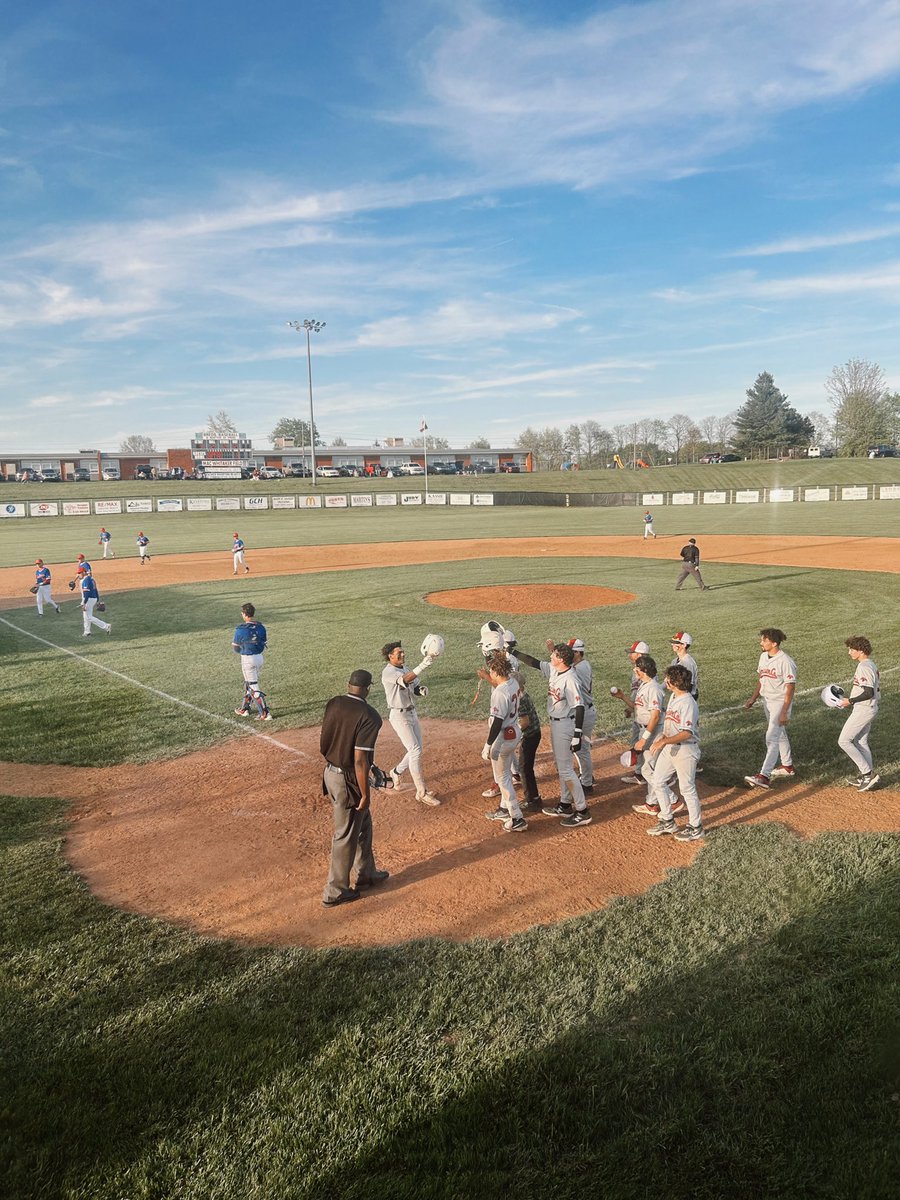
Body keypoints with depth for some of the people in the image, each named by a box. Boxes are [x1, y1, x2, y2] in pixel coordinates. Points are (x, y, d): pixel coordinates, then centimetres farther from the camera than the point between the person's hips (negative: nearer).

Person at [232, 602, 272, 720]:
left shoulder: (240, 630, -17)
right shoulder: (261, 626, 0)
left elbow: (236, 648, -7)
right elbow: (265, 642, 6)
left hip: (248, 659, -7)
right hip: (259, 657, 7)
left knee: (254, 688, -1)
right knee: (248, 684, 23)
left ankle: (265, 713, -3)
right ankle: (245, 709, 35)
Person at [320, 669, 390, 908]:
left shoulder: (333, 704, -2)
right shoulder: (368, 716, -22)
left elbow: (323, 743, 8)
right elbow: (359, 760, -24)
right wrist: (365, 794, -15)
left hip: (330, 772, 8)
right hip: (348, 780, -8)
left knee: (363, 823, 25)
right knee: (346, 836, 8)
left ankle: (365, 873, 41)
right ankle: (335, 892, 23)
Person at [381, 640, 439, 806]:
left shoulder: (405, 669, 8)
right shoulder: (388, 672, -19)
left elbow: (414, 686, 13)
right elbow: (405, 680, -39)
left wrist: (421, 690, -12)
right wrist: (422, 666, -54)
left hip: (412, 712, 8)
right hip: (399, 715, -8)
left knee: (416, 750, 14)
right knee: (415, 751, -10)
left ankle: (397, 772, 39)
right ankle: (422, 792, -4)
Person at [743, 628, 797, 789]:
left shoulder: (785, 661, -22)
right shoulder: (763, 656, 3)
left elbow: (790, 687, -21)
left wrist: (784, 712, -22)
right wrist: (754, 698, 11)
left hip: (781, 702, -9)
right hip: (767, 700, 9)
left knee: (771, 737, -12)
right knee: (779, 733, 20)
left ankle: (764, 776, -14)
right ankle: (787, 766, 36)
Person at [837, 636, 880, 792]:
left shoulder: (863, 667, -20)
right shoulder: (872, 665, 12)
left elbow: (869, 692, -26)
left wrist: (850, 701, -16)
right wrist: (850, 698, 15)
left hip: (863, 710, -10)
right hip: (870, 708, 10)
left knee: (844, 741, -6)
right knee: (861, 742, 18)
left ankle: (868, 773, -4)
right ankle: (868, 776, 23)